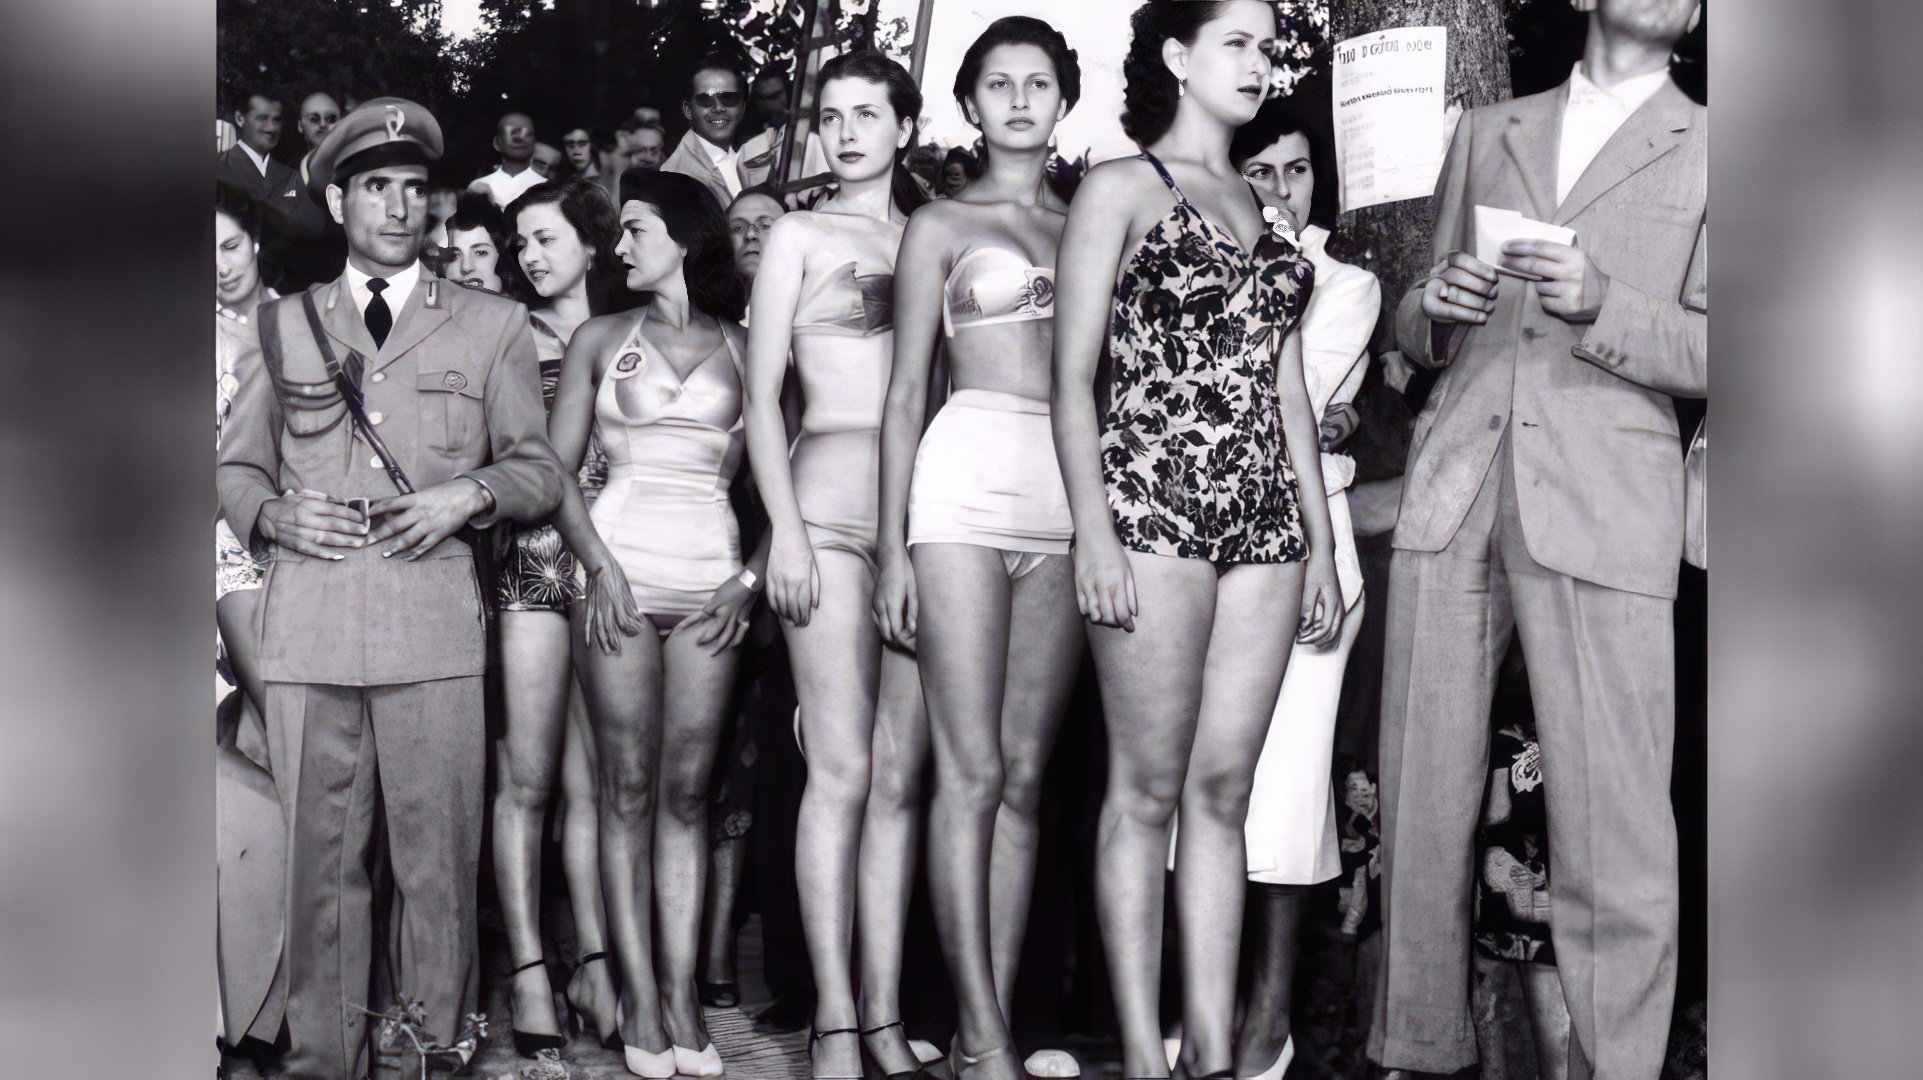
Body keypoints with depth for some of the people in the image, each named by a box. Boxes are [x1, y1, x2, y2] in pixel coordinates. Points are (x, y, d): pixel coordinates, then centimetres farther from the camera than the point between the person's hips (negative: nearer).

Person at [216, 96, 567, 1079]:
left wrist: (468, 495, -6)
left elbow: (539, 471, 14)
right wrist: (273, 514, 0)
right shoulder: (285, 324, 19)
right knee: (318, 856, 0)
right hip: (308, 624, 1)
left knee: (440, 858, -4)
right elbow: (235, 464, 22)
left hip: (433, 623, -1)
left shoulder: (491, 326, 16)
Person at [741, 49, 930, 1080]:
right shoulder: (800, 236, 9)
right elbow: (761, 401, 4)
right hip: (830, 501, -3)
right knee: (842, 771, -9)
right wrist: (785, 530, -8)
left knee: (901, 774, 1)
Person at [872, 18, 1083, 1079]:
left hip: (1070, 493, 4)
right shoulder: (940, 225, 11)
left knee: (1024, 774, 3)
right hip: (970, 479, -3)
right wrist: (893, 545, -1)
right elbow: (905, 393, 7)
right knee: (973, 770, -8)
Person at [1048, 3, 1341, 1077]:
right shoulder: (1123, 186, 5)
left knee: (1223, 789, 4)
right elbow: (1074, 374, -2)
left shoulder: (1262, 205, 21)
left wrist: (1322, 541, 14)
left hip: (1265, 510, 5)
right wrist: (1094, 530, -12)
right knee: (1149, 788, -4)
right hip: (1152, 496, -5)